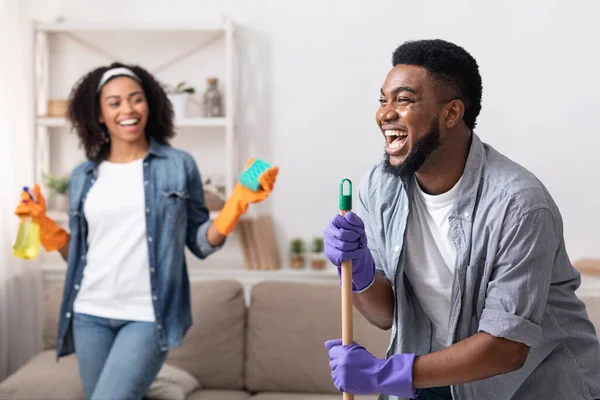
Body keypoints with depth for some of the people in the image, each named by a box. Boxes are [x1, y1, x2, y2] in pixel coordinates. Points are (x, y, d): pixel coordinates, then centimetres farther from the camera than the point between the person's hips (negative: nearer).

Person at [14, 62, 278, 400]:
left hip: (149, 316, -4)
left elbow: (201, 243, 0)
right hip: (90, 314, 4)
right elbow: (78, 253, 14)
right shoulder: (83, 177, 8)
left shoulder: (179, 166, -1)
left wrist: (237, 203, -13)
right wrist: (43, 225, 1)